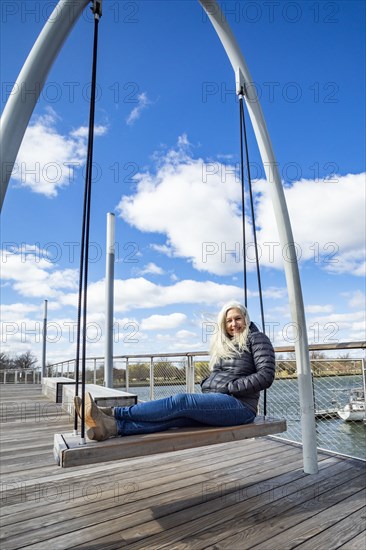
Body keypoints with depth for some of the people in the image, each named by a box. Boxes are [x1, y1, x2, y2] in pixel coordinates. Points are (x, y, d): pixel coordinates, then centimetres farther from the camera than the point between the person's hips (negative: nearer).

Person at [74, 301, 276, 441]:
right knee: (172, 416, -22)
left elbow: (265, 376, -10)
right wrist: (206, 387, 2)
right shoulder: (223, 344, 21)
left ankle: (111, 413, -29)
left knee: (181, 401, -27)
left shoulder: (256, 338, 1)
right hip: (215, 402, 6)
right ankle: (112, 427, -41)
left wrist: (228, 387, -11)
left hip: (240, 405, -6)